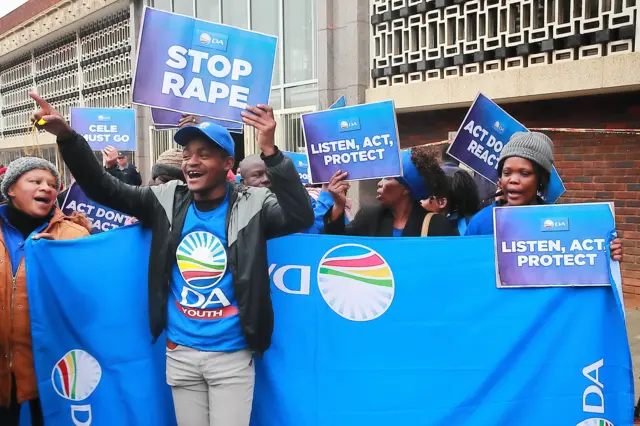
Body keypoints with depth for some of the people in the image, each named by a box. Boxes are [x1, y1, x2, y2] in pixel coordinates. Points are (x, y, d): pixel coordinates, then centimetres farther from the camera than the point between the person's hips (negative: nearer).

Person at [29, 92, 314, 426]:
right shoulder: (168, 199, 1)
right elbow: (102, 188, 2)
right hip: (180, 353, 4)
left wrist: (270, 153, -36)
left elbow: (300, 217, -26)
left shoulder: (251, 205, -10)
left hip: (232, 356, -3)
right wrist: (66, 137, -12)